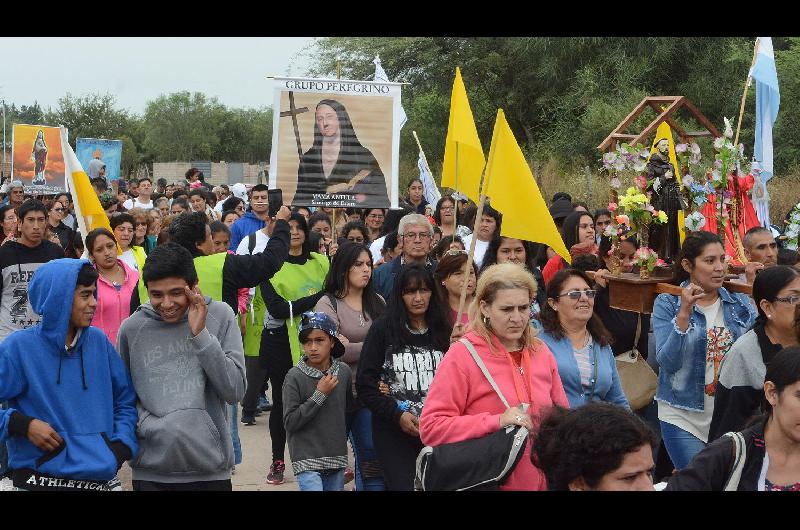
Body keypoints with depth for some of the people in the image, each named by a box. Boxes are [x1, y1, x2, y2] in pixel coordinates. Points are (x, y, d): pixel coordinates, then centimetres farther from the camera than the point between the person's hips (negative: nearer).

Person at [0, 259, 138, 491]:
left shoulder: (98, 342, 2)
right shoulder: (19, 347, -10)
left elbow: (125, 400, 10)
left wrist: (121, 446, -2)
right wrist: (23, 424, -20)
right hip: (40, 480, -4)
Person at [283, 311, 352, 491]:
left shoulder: (343, 372, 3)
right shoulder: (295, 376, -10)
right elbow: (290, 422, -14)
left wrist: (342, 439, 12)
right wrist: (320, 394, -17)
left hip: (337, 458, 5)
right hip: (307, 461, -5)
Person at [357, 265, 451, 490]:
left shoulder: (442, 331, 10)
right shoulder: (383, 329, 0)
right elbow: (365, 384, -3)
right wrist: (397, 415, -11)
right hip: (394, 433, -3)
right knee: (403, 485, -9)